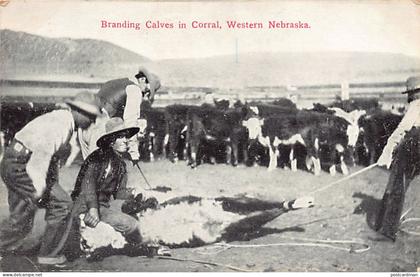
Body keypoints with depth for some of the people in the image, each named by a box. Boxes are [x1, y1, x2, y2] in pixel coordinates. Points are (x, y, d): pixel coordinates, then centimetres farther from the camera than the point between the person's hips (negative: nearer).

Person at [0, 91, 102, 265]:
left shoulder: (64, 122, 15)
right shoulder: (61, 122, -17)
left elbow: (53, 156, 22)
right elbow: (43, 152, -27)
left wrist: (54, 185, 22)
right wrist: (40, 190, -25)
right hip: (21, 167, -10)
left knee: (21, 219, 18)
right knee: (62, 204, -6)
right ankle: (49, 254, 4)